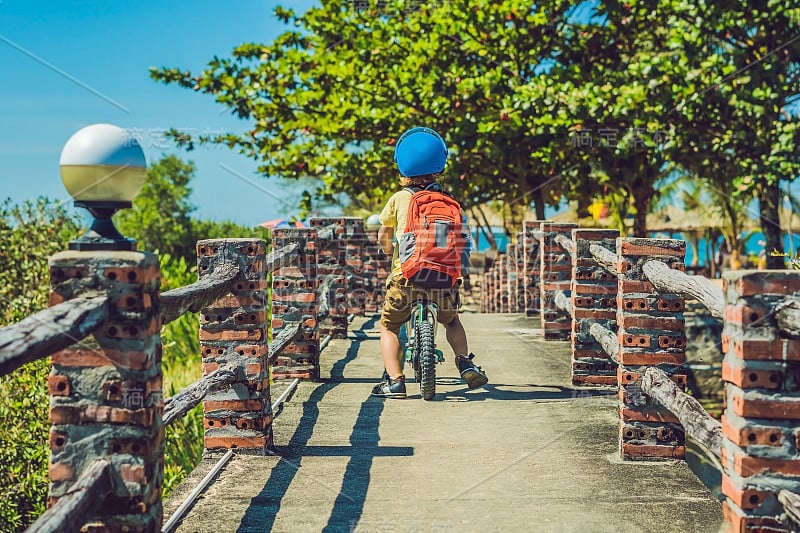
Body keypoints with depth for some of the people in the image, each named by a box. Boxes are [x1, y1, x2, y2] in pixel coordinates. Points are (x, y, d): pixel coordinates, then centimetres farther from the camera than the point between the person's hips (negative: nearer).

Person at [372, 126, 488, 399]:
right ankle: (465, 363, 11)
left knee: (388, 327, 14)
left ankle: (394, 381, -1)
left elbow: (383, 237, 11)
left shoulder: (398, 198, 5)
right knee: (452, 320, 30)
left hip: (406, 275, -2)